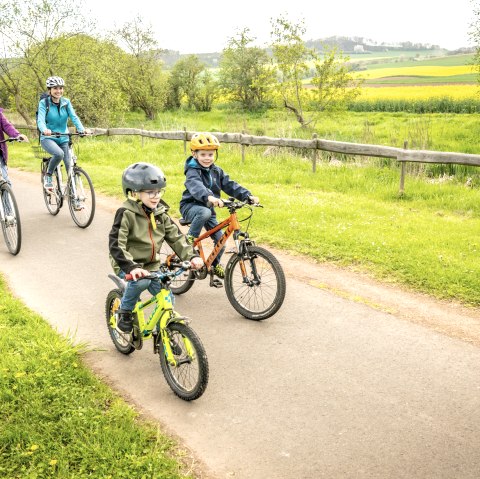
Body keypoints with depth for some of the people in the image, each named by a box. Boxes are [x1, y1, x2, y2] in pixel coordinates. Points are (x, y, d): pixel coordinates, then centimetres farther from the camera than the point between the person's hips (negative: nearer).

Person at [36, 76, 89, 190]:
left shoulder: (66, 102, 3)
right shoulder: (44, 103, -7)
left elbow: (74, 117, -9)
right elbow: (40, 120, -20)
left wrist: (82, 129, -30)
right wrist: (44, 130, -44)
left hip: (63, 139, 4)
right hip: (48, 138, -4)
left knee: (70, 167, -5)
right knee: (59, 153, -34)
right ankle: (48, 177, -9)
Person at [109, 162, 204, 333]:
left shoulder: (160, 214, 2)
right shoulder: (126, 214, -17)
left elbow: (176, 237, 2)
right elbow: (116, 245, -25)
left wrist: (192, 256, -13)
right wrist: (131, 267, -39)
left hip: (151, 264, 6)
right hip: (128, 265, -5)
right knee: (141, 281, -35)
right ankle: (124, 312, -7)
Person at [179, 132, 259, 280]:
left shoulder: (217, 171, 3)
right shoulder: (193, 171, -18)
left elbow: (230, 185, -6)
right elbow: (196, 186, -39)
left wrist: (248, 196, -22)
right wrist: (209, 197, -60)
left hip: (208, 207, 6)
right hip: (191, 206, -6)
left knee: (220, 239, 2)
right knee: (205, 212, -40)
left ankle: (215, 264, 27)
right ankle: (190, 239, -19)